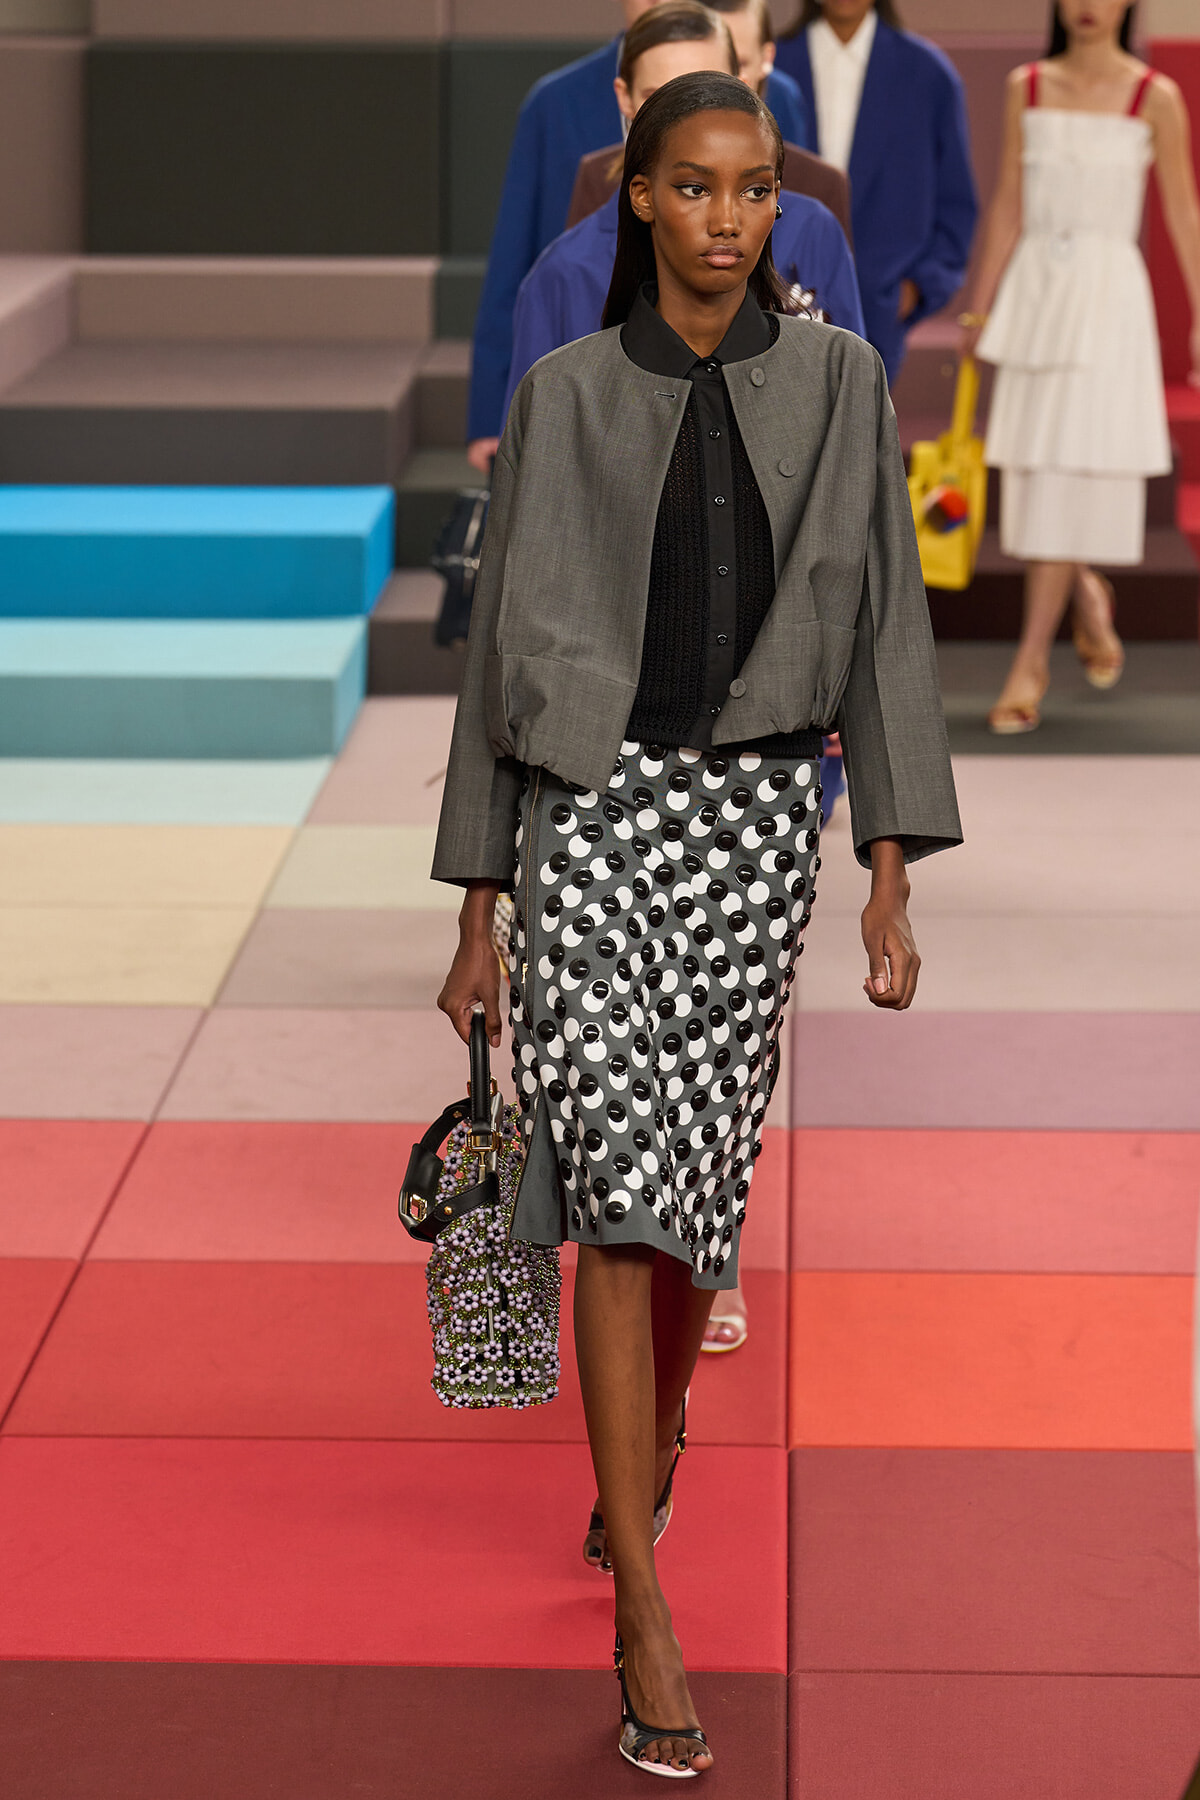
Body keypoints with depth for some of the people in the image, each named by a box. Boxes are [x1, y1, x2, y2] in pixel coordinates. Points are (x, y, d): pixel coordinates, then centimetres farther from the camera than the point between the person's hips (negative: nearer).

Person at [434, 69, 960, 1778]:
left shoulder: (838, 383, 5)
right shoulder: (565, 395, 2)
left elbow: (883, 626, 4)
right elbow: (503, 646, 5)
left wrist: (891, 881, -3)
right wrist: (477, 908, 3)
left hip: (759, 816, 2)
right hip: (593, 805, -2)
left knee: (702, 1185, 10)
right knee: (623, 1177, -12)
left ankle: (648, 1469, 38)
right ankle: (646, 1620, -13)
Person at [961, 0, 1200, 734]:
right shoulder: (1028, 88, 7)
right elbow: (1009, 205, 11)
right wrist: (980, 308, 10)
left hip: (1107, 293, -3)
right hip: (1034, 286, 3)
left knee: (1074, 467, -7)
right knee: (1037, 468, 5)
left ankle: (1032, 660, -5)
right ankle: (1088, 597, 33)